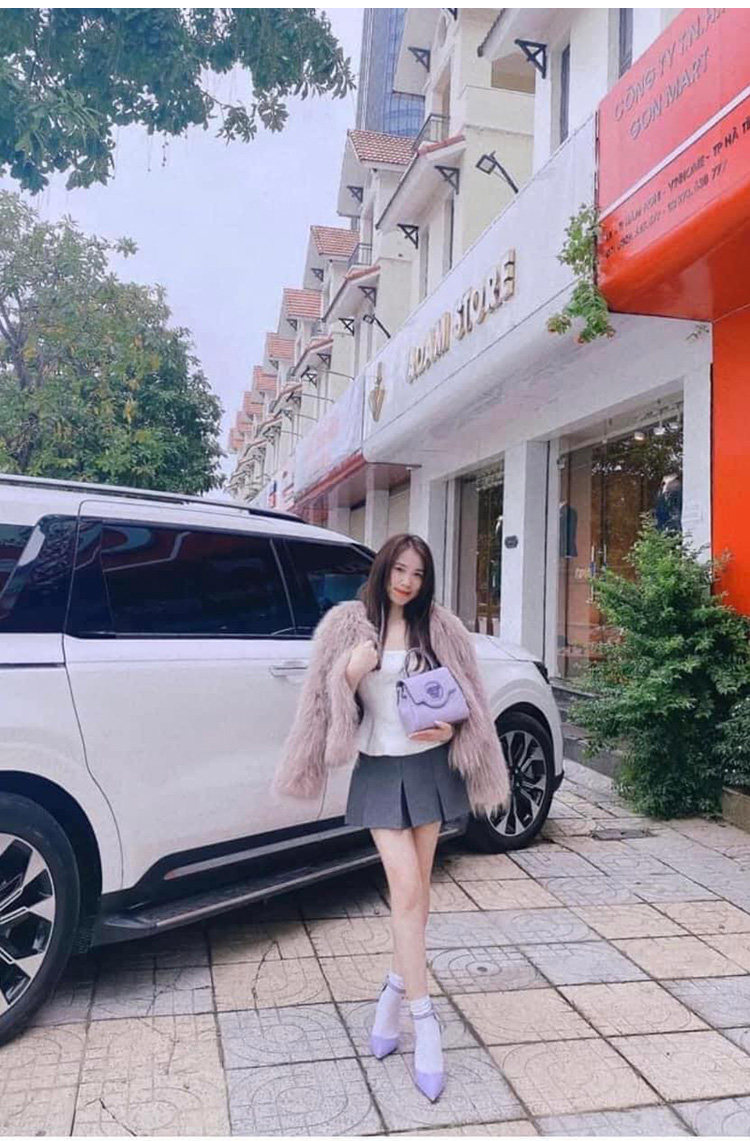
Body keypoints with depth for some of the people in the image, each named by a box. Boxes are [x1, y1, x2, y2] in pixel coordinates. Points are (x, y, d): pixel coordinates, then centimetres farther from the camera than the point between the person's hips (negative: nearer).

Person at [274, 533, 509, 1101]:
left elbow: (467, 697, 7)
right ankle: (424, 1022, 4)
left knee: (416, 888, 11)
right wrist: (353, 671, -21)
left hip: (429, 766, 2)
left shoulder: (440, 627, 1)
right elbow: (329, 697, -1)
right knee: (407, 889, -7)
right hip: (379, 770, -2)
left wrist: (451, 728, -11)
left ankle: (396, 991, 32)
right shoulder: (347, 624, -2)